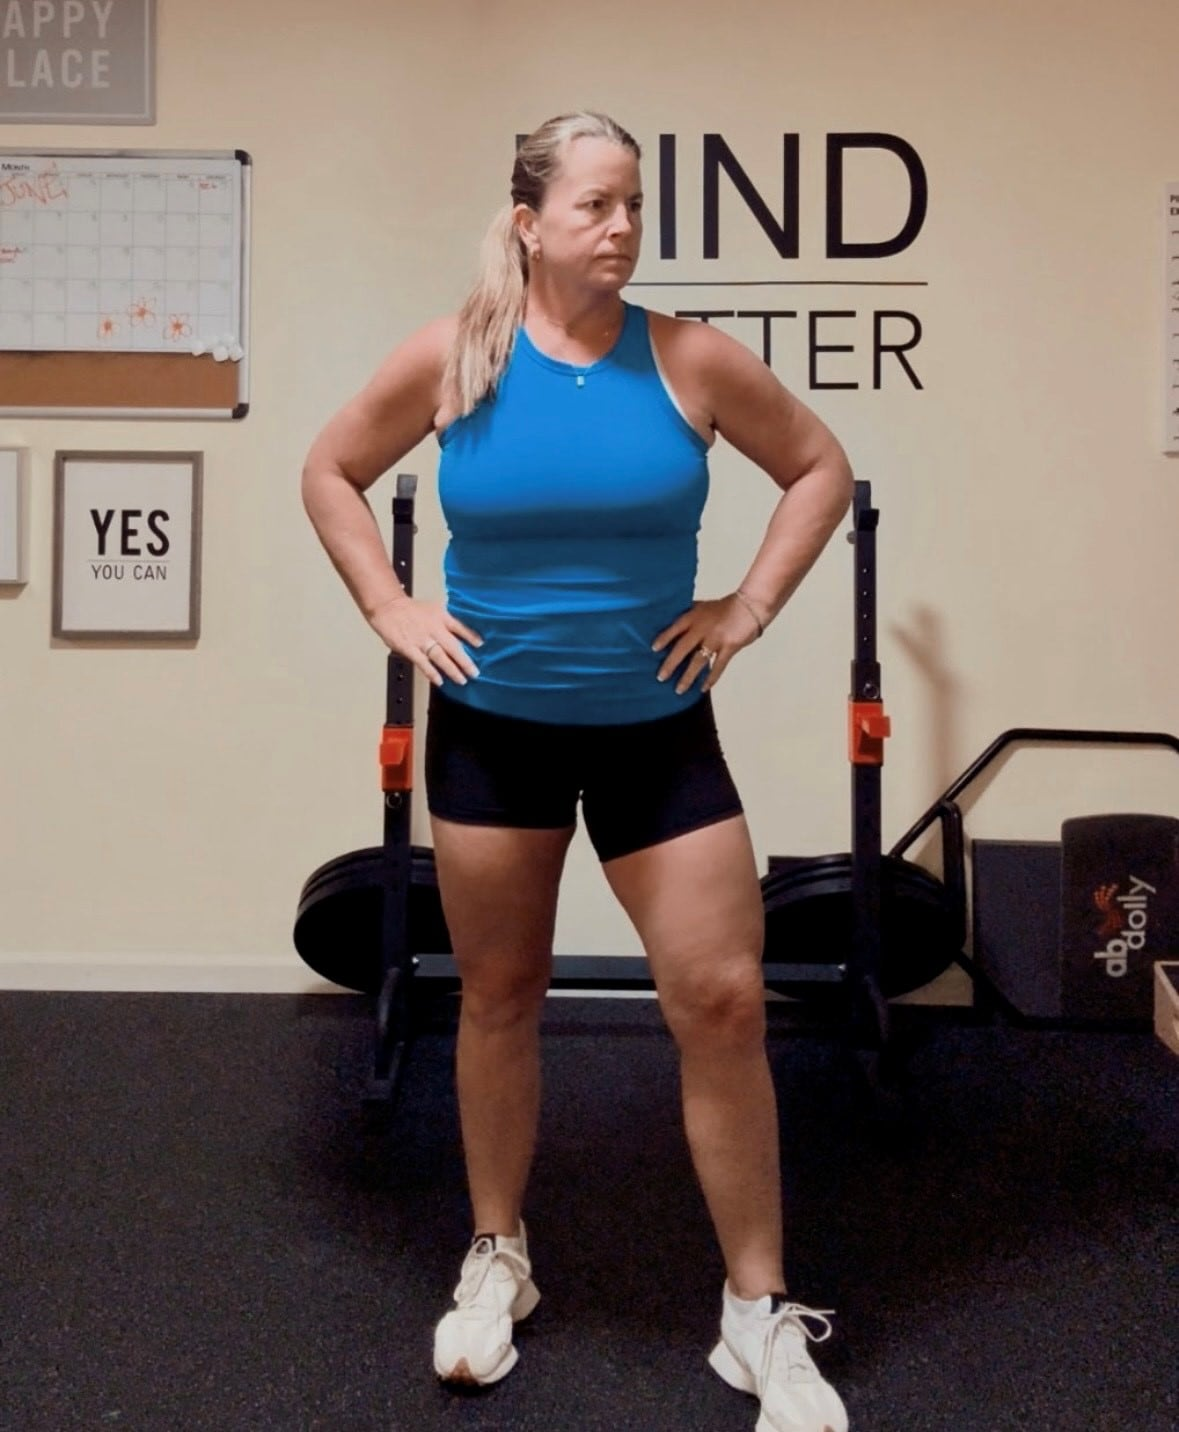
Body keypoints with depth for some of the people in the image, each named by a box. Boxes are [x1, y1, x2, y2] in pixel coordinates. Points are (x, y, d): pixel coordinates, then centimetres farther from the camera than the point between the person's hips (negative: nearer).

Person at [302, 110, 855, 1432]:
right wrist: (389, 608, -2)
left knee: (722, 1000, -4)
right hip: (493, 727, 1)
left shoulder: (691, 361, -6)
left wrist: (749, 607, -1)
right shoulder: (453, 358, -5)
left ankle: (759, 1314, 13)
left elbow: (820, 468, 6)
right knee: (499, 997, 12)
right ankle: (497, 1261, 34)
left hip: (655, 729, 0)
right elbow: (330, 472, 7)